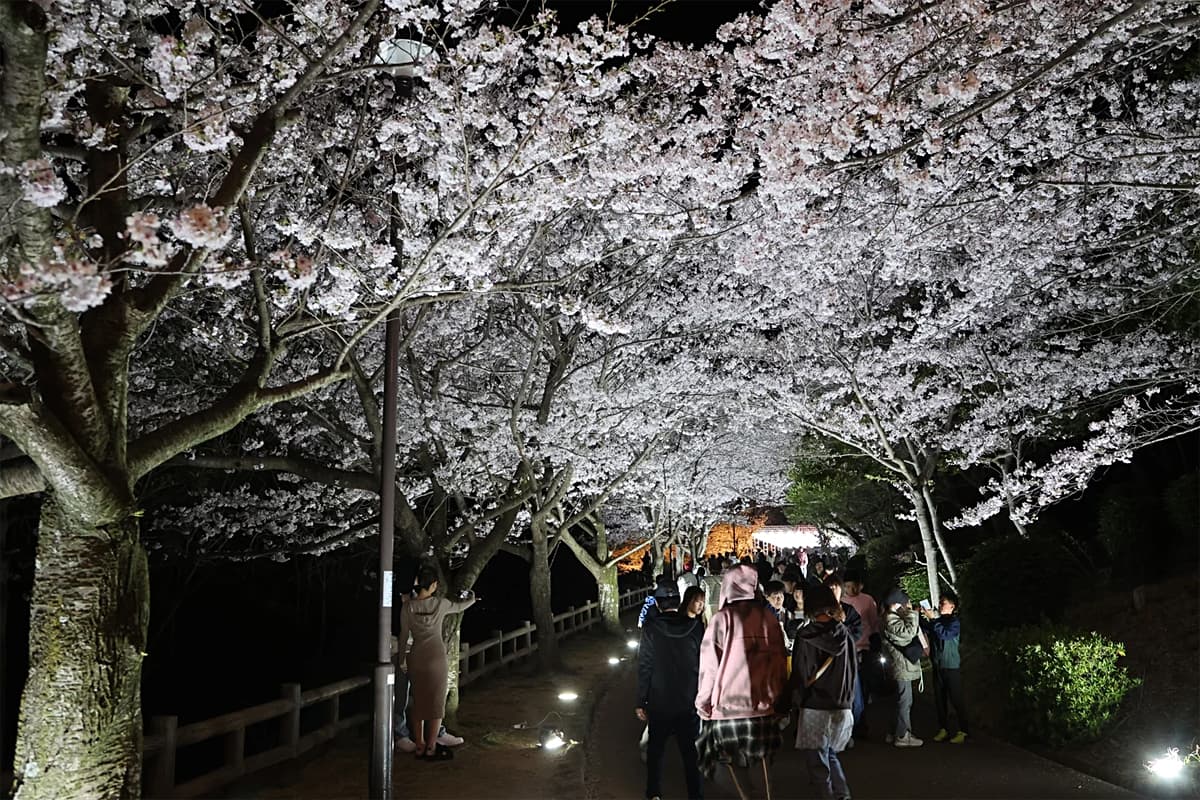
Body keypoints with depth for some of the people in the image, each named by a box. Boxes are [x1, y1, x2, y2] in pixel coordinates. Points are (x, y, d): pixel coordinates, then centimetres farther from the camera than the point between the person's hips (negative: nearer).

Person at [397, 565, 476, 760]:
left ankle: (420, 747, 17)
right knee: (436, 703, 5)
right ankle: (431, 748, 6)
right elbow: (464, 605, 11)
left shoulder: (407, 607, -3)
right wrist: (471, 595, 33)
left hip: (416, 658, 3)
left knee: (419, 703, 12)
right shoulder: (441, 604, -6)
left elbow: (404, 635, 2)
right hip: (436, 657, -3)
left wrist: (402, 660, 13)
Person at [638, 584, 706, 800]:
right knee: (690, 751, 12)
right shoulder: (698, 628, -7)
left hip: (659, 703, 0)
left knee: (655, 750, 16)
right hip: (689, 703, 0)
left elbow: (644, 666, -8)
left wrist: (641, 701, -2)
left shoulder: (651, 628, -9)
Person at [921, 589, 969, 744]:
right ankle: (943, 728, 16)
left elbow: (944, 634, -24)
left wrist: (932, 619, -23)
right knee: (939, 699, 8)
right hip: (937, 666, 6)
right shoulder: (937, 620, 10)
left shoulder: (954, 622, -7)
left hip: (951, 667, -6)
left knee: (956, 700, -4)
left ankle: (963, 731, 2)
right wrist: (921, 617, -13)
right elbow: (926, 630, 0)